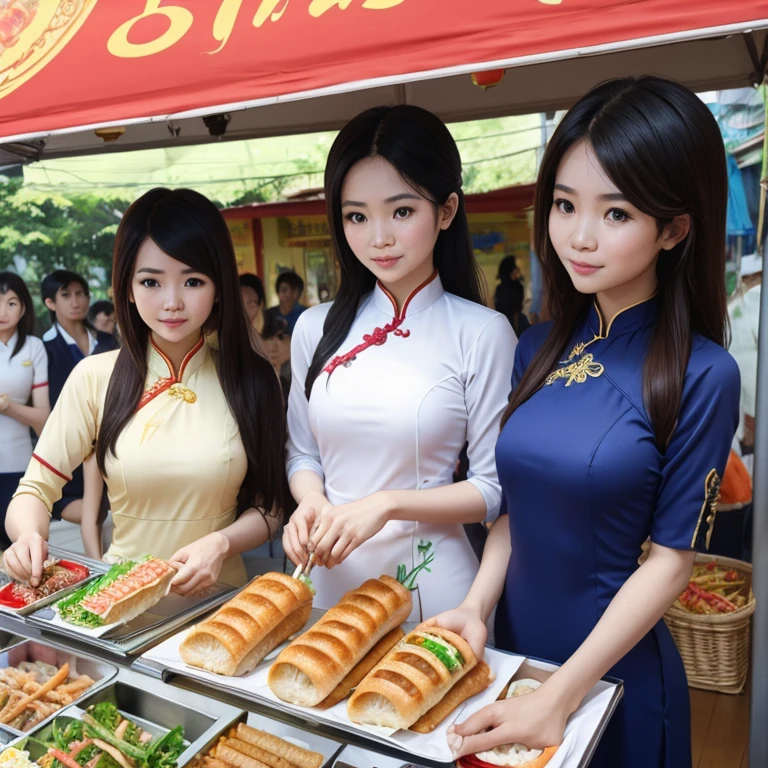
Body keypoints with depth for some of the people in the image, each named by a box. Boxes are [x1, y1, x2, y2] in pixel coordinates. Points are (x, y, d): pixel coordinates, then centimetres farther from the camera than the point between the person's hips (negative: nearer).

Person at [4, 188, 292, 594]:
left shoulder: (252, 378, -1)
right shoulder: (96, 378, -2)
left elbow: (268, 505, 4)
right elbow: (35, 489, 4)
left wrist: (222, 543, -14)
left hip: (218, 598, 0)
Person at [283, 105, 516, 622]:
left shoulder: (482, 333, -11)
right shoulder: (316, 329, 1)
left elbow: (494, 488, -9)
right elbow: (304, 453, 10)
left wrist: (386, 505, -20)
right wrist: (311, 502, -11)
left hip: (432, 580, -3)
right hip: (330, 575, 4)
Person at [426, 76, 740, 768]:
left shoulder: (702, 376, -17)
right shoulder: (539, 349, -2)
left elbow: (670, 558, -15)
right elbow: (516, 504, 3)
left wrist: (559, 698, -18)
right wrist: (476, 609, -10)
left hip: (614, 672, -4)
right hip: (514, 646, 5)